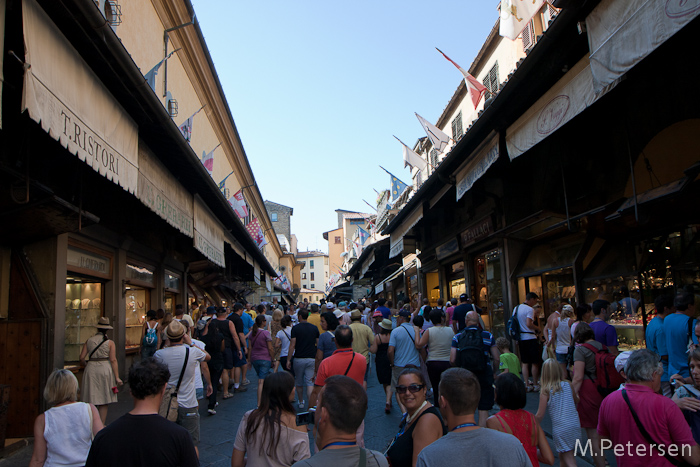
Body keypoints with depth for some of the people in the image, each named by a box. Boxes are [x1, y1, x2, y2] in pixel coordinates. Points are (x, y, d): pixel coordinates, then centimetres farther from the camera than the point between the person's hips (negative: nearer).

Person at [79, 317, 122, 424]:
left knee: (91, 400, 12)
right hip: (105, 369, -2)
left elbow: (81, 358, 2)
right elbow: (113, 360, -8)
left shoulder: (89, 341, 4)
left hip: (91, 370, 3)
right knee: (104, 400, 7)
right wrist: (117, 377, -6)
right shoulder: (110, 342, -4)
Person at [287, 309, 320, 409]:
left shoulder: (295, 328, -6)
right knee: (310, 382, 0)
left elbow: (292, 345, -9)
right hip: (311, 358, 2)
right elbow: (318, 343, 6)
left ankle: (301, 402, 29)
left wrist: (288, 360, -4)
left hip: (299, 358, -1)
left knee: (299, 383, 16)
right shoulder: (314, 328, 4)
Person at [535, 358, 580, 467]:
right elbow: (577, 401, 20)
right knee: (562, 455, 22)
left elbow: (540, 415, -10)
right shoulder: (568, 384, 0)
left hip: (560, 429, -5)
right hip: (575, 425, 5)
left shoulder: (545, 390, -11)